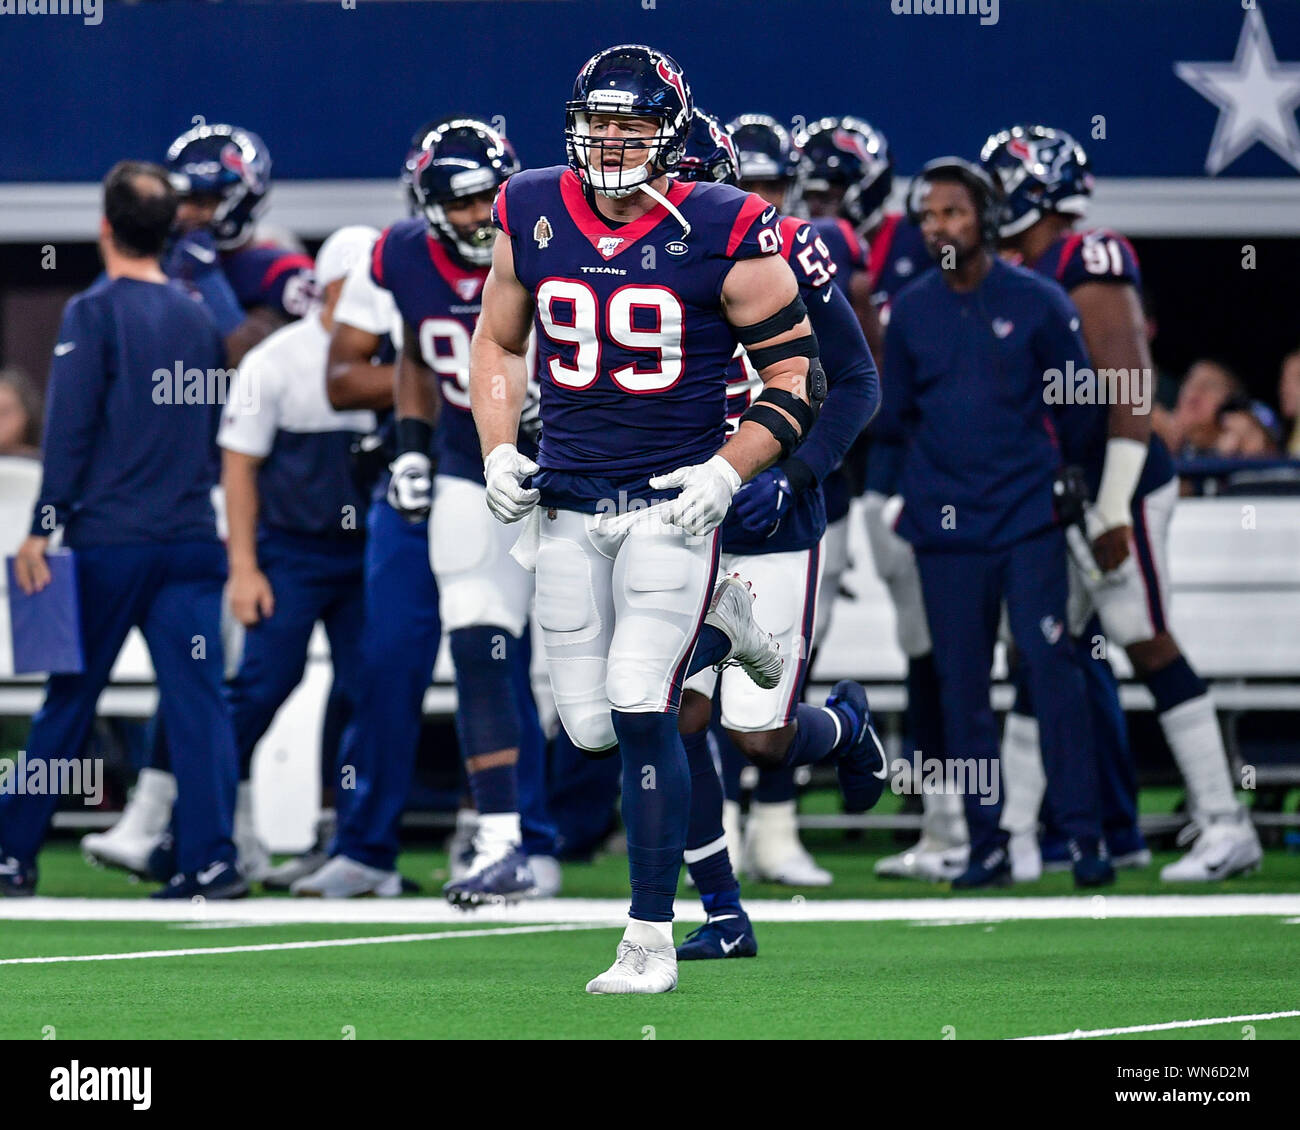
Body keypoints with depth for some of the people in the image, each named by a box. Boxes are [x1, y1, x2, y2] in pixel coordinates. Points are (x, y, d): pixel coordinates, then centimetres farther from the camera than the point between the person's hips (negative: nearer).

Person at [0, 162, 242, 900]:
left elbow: (70, 431, -10)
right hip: (192, 537, 4)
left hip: (108, 541, -4)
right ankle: (211, 858, -12)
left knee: (68, 702, 5)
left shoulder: (96, 313, -5)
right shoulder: (200, 317, 11)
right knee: (198, 701, -3)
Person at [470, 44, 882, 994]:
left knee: (640, 710, -15)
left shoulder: (721, 236, -9)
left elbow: (799, 379, -3)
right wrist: (498, 453, 5)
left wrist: (726, 473, -14)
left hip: (674, 501, -5)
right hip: (567, 504, 5)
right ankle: (717, 629, 34)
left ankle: (651, 939, -6)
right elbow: (499, 344, 19)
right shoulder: (532, 219, 3)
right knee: (593, 727, 3)